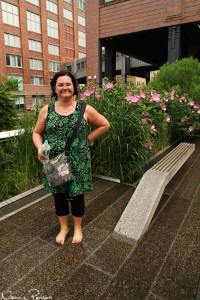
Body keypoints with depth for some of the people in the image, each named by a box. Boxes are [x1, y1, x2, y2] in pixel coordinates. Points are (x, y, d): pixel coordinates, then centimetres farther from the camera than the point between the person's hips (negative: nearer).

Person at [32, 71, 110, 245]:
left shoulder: (85, 109, -4)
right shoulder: (46, 110, 1)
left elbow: (105, 125, 5)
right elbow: (37, 133, 9)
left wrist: (88, 138, -2)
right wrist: (40, 148, -10)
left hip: (78, 163, -2)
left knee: (77, 195, 11)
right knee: (59, 194, 14)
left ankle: (77, 228, 36)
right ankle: (63, 227, 39)